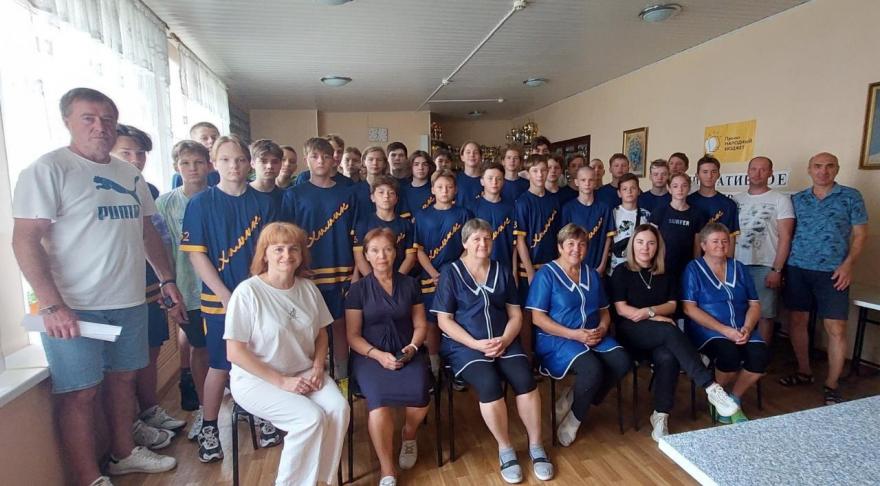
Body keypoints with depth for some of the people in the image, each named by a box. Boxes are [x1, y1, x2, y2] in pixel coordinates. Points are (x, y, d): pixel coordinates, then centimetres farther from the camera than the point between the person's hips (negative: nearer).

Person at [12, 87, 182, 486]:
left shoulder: (131, 174, 11)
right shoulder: (48, 169, -8)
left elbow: (147, 231, 18)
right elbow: (25, 240, -13)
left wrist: (167, 279, 12)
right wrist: (51, 305, -20)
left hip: (130, 302, 6)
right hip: (74, 307, -6)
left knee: (123, 377, 17)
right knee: (80, 393, 3)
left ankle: (123, 453, 35)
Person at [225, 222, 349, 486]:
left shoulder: (308, 288, 1)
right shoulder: (247, 292, -15)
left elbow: (320, 334, 11)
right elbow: (235, 353, -15)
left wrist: (317, 368, -7)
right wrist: (282, 381, -17)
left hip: (304, 373, 5)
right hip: (255, 379, -5)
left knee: (339, 409, -20)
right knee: (311, 418, -25)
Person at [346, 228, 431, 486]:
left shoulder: (410, 284, 9)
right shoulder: (358, 289, 3)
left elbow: (420, 325, 10)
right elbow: (353, 335, 0)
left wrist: (412, 348, -10)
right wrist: (378, 355, -15)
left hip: (406, 352, 2)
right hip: (370, 355, -1)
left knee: (419, 393, -28)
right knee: (379, 399, -32)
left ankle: (409, 436, 9)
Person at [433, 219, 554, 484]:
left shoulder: (502, 272, 12)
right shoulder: (451, 273, 0)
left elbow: (515, 314, 10)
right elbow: (444, 320, -5)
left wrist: (505, 340, -10)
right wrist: (477, 344, -15)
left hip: (503, 341, 3)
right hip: (465, 345, -3)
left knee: (525, 380, -23)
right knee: (489, 385, -29)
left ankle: (535, 446, -2)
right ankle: (505, 449, -5)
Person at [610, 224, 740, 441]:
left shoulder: (665, 274, 18)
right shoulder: (622, 272, 5)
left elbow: (672, 305, 7)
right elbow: (621, 309, -4)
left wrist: (649, 311, -13)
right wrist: (656, 319, -13)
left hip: (659, 337, 3)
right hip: (631, 332, -3)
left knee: (667, 357, -32)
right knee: (670, 331, -34)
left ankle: (661, 415, -24)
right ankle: (711, 387, -38)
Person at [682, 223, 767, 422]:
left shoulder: (739, 268, 16)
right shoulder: (693, 269, 2)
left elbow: (754, 304, 13)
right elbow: (689, 308, -8)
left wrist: (747, 328, -8)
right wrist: (724, 329, -15)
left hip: (741, 331, 4)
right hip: (707, 331, -4)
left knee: (760, 355, -24)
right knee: (729, 354, -32)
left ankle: (734, 398, 1)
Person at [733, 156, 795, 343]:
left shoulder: (780, 200, 1)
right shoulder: (736, 200, 10)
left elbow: (785, 238, -4)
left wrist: (777, 270, -10)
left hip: (765, 267, -3)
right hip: (738, 265, 3)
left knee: (764, 314, 2)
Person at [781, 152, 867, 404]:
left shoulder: (851, 197, 3)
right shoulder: (797, 199, 9)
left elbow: (860, 234, 2)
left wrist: (848, 264, -10)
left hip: (832, 272, -2)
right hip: (797, 269, 3)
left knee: (836, 329, -2)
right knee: (796, 321, 8)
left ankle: (831, 386, 10)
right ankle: (804, 372, 24)